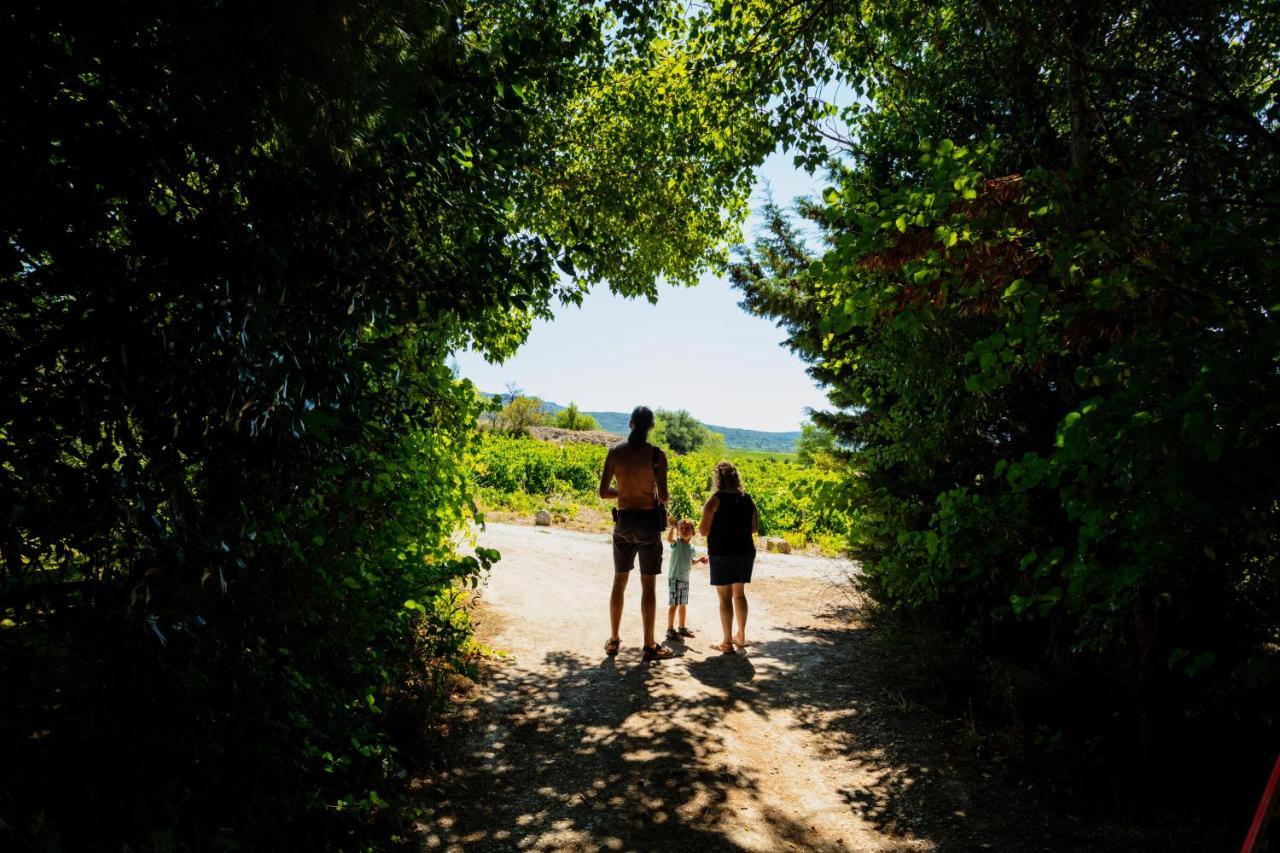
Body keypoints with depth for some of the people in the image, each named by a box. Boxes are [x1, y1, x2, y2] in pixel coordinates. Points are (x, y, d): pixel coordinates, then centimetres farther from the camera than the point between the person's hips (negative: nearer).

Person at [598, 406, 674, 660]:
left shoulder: (615, 452, -3)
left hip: (623, 520, 3)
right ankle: (649, 646, 13)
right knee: (648, 585, 6)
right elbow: (662, 496, -13)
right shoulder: (657, 455, -12)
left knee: (619, 581, 15)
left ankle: (613, 641, 24)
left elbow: (603, 492, -2)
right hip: (649, 520, -3)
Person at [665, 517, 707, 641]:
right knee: (674, 604, -5)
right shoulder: (676, 543, -12)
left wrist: (699, 559, 6)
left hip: (685, 579, 7)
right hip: (674, 578, -7)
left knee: (683, 604, 17)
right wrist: (672, 527, -50)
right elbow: (669, 538, -37)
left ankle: (682, 627, 31)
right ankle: (670, 630, 3)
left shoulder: (691, 547, 9)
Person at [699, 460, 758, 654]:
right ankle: (741, 636, 28)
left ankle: (727, 643, 3)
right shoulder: (747, 499, 4)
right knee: (739, 593, 18)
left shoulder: (715, 500, -11)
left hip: (722, 553, -5)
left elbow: (704, 530, -12)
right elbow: (754, 527, 11)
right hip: (746, 551, 6)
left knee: (725, 596, 0)